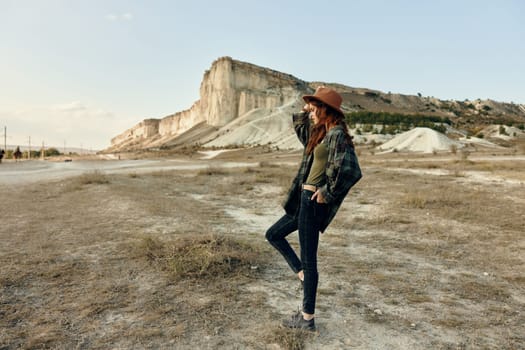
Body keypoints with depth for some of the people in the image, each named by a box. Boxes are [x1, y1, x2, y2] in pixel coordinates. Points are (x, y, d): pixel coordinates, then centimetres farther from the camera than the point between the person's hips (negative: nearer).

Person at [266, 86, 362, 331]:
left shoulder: (337, 134, -16)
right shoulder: (321, 133, 12)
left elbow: (350, 171, -29)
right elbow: (299, 127, 34)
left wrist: (327, 193, -20)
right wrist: (306, 110, 20)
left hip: (313, 203, -10)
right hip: (303, 200, 10)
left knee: (308, 260, 1)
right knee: (273, 235, 20)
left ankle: (307, 319, 16)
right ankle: (303, 275, 22)